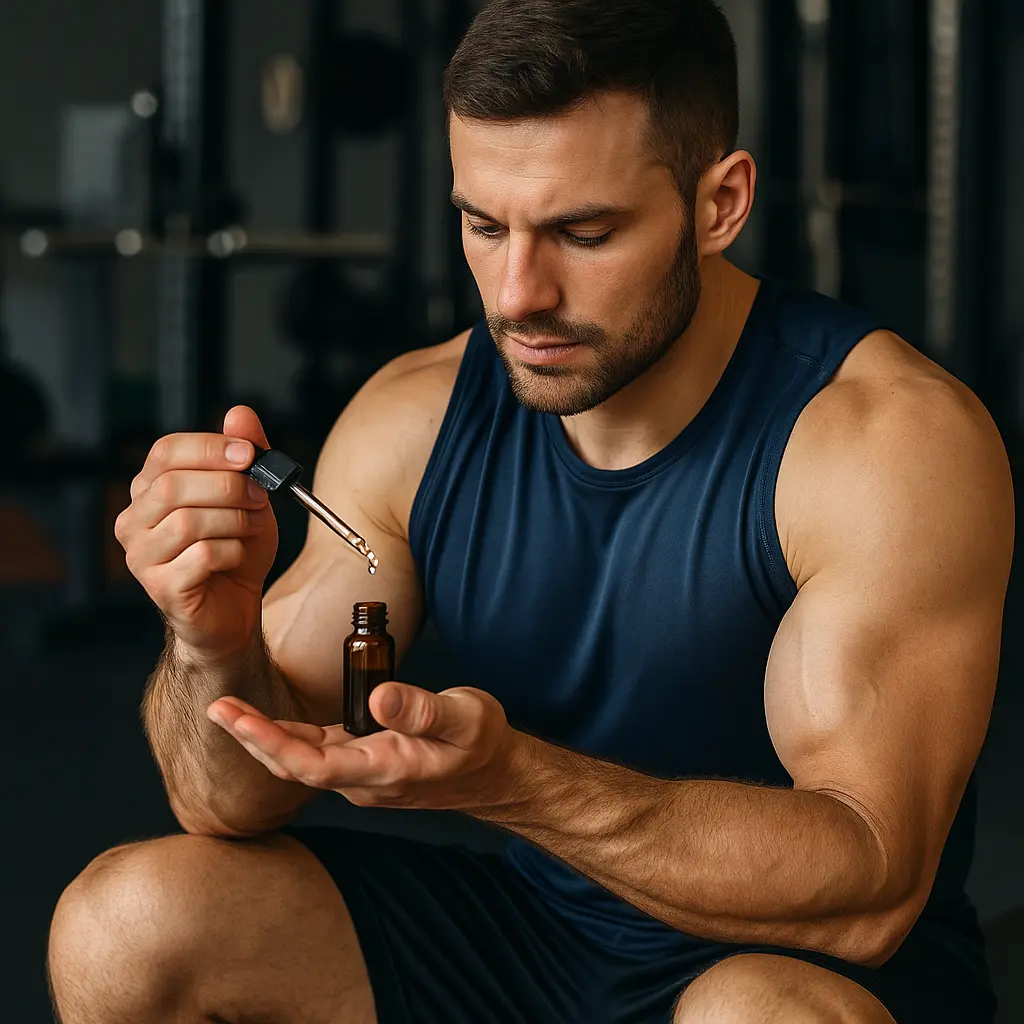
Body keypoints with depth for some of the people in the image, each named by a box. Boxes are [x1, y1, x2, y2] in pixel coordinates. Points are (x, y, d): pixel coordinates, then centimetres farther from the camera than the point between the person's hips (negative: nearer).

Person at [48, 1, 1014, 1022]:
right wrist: (214, 640, -27)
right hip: (532, 930, 4)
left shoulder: (897, 435, -19)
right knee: (123, 924, -12)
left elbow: (868, 887, -26)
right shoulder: (412, 419, -5)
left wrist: (508, 778, -38)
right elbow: (237, 803, -4)